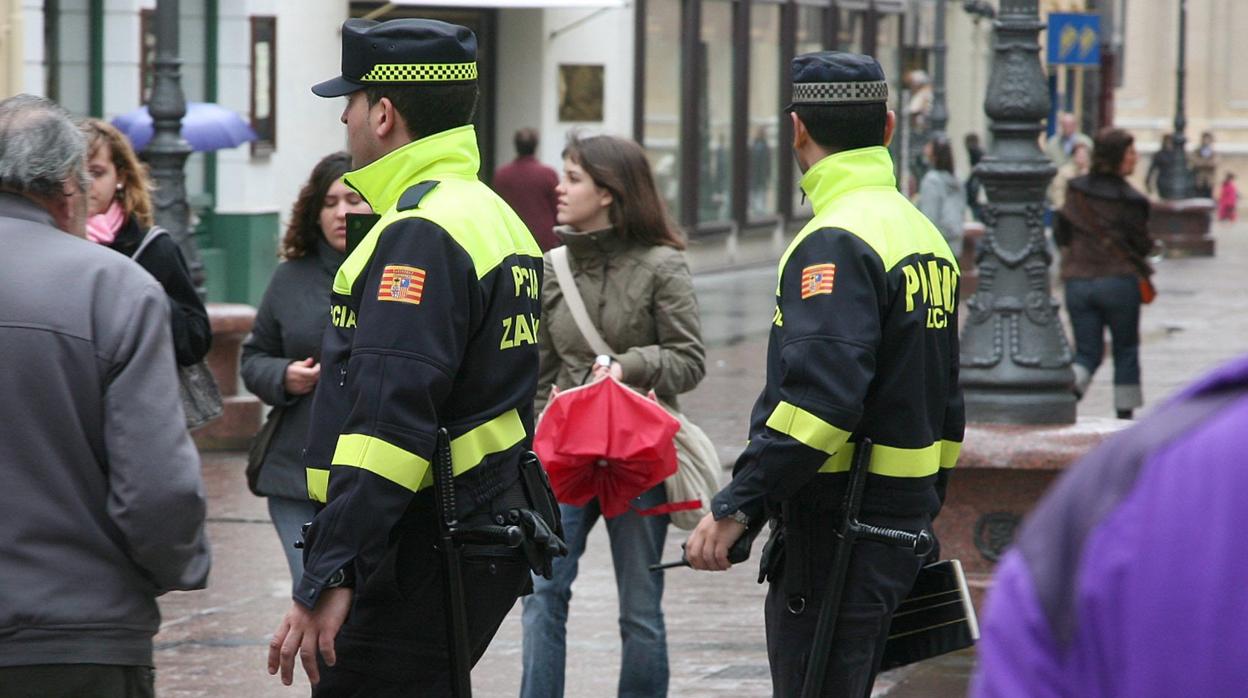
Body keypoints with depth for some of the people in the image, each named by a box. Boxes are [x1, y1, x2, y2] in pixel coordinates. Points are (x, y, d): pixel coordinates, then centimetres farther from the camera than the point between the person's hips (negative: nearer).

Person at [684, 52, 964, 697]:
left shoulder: (837, 243, -15)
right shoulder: (923, 235, 15)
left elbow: (818, 398, -27)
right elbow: (943, 403, 22)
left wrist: (736, 507, -25)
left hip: (837, 533, -10)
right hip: (903, 522, 10)